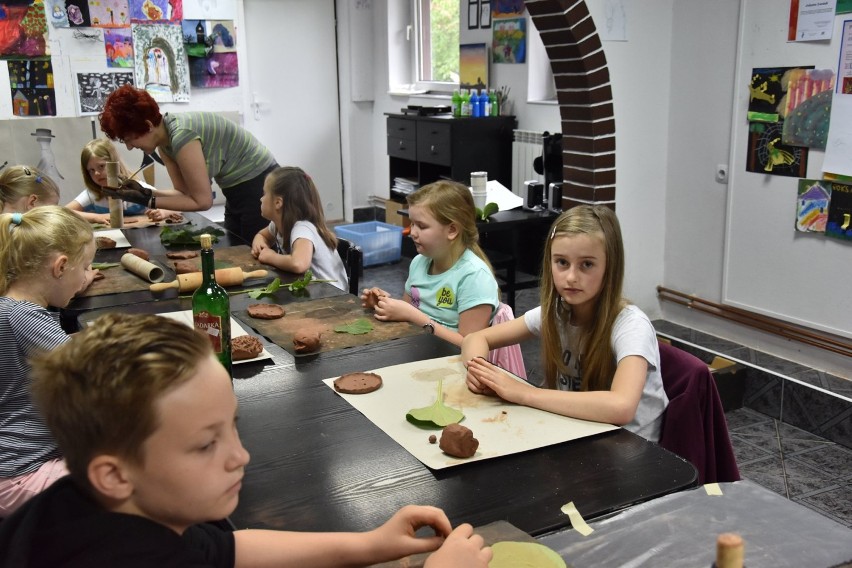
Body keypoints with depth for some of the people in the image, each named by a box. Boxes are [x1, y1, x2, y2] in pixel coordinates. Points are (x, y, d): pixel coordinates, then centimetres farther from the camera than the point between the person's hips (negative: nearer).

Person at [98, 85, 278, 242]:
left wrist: (147, 201, -21)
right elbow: (185, 192, 4)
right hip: (238, 190, 9)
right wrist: (146, 193, -11)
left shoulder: (181, 135, -27)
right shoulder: (164, 141, -1)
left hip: (259, 187, -9)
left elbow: (202, 201, -22)